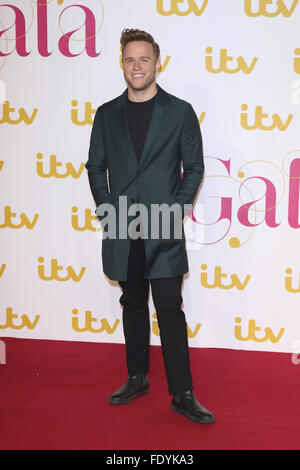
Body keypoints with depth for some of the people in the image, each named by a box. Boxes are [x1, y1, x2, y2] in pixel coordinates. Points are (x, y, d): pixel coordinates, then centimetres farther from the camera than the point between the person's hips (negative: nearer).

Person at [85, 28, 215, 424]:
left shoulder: (180, 111, 3)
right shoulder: (107, 114, 10)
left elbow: (194, 167, 2)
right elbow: (96, 167, 12)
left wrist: (175, 211, -7)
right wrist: (107, 210, -1)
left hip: (164, 230, -3)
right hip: (122, 229, 3)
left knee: (170, 311, -2)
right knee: (133, 306, 14)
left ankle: (182, 395, 7)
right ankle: (137, 378, 28)